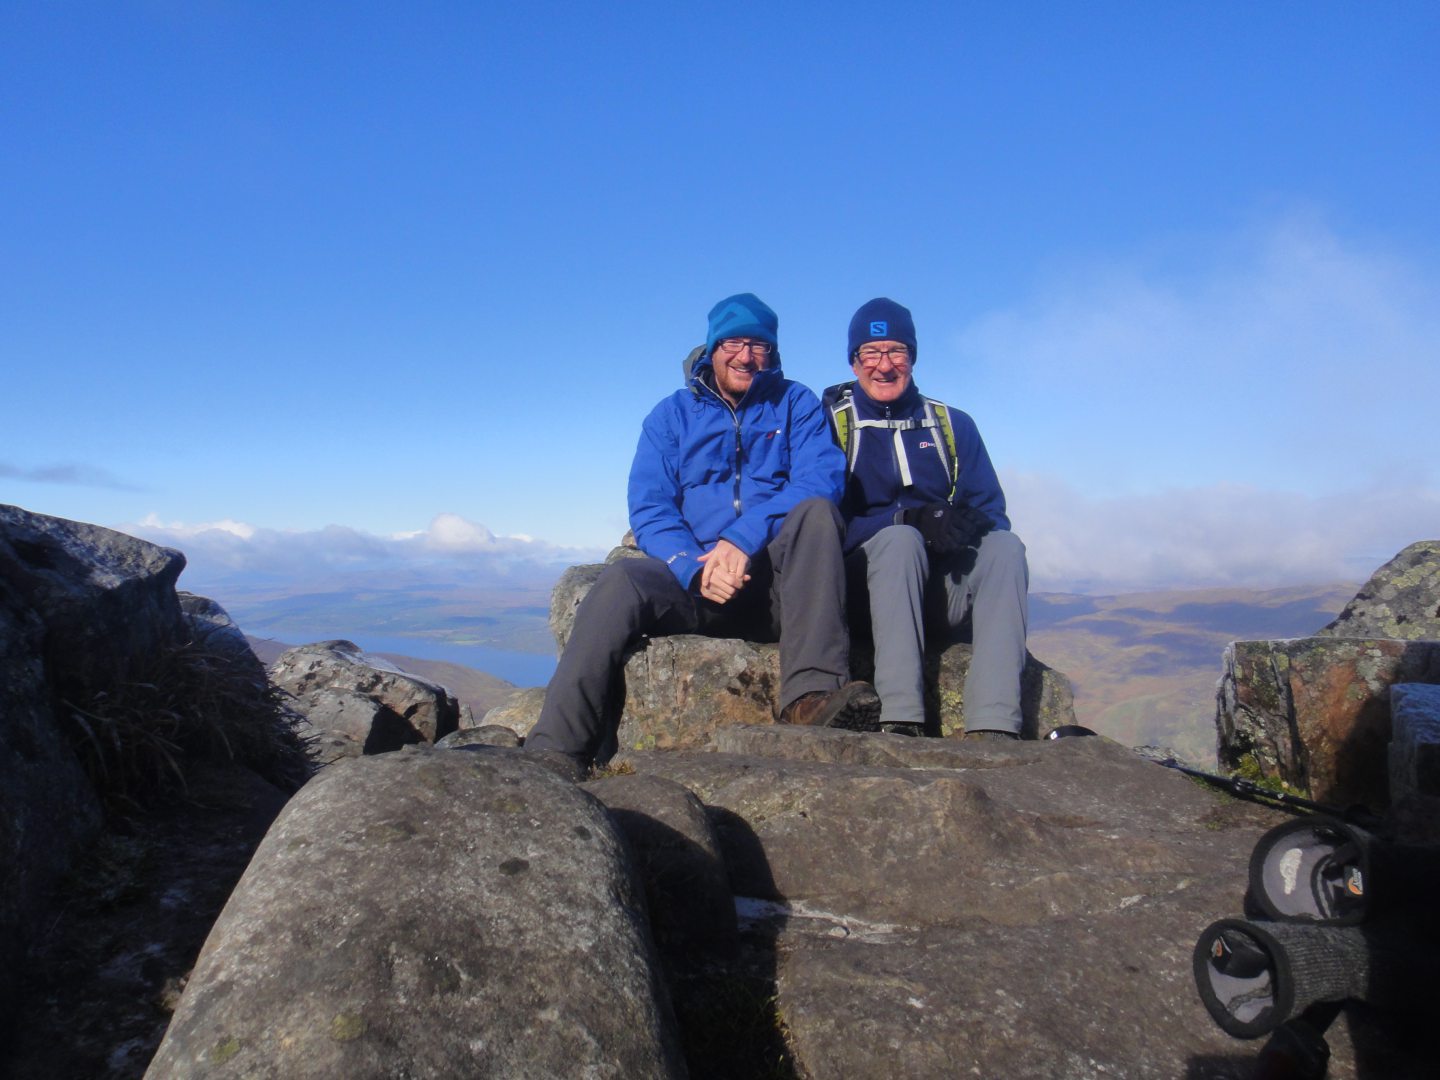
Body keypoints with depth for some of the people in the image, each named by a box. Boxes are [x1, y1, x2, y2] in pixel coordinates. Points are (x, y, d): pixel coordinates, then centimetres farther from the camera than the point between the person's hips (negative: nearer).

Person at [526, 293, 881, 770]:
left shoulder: (796, 405, 11)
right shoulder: (672, 414, 14)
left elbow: (822, 480, -8)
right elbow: (648, 509, 2)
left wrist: (743, 540, -23)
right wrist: (698, 568, -19)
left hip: (781, 585, 0)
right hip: (693, 580, 1)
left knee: (816, 510, -29)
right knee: (621, 581, -29)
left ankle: (812, 693, -40)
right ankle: (553, 753, -32)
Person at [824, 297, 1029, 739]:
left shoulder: (953, 425, 15)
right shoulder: (830, 423, 5)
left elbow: (991, 509, 6)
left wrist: (967, 524, -19)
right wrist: (911, 519, -23)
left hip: (942, 587, 3)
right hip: (866, 582, -3)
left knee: (1005, 546, -26)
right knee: (900, 538, -34)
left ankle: (994, 725, -38)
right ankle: (900, 720, -43)